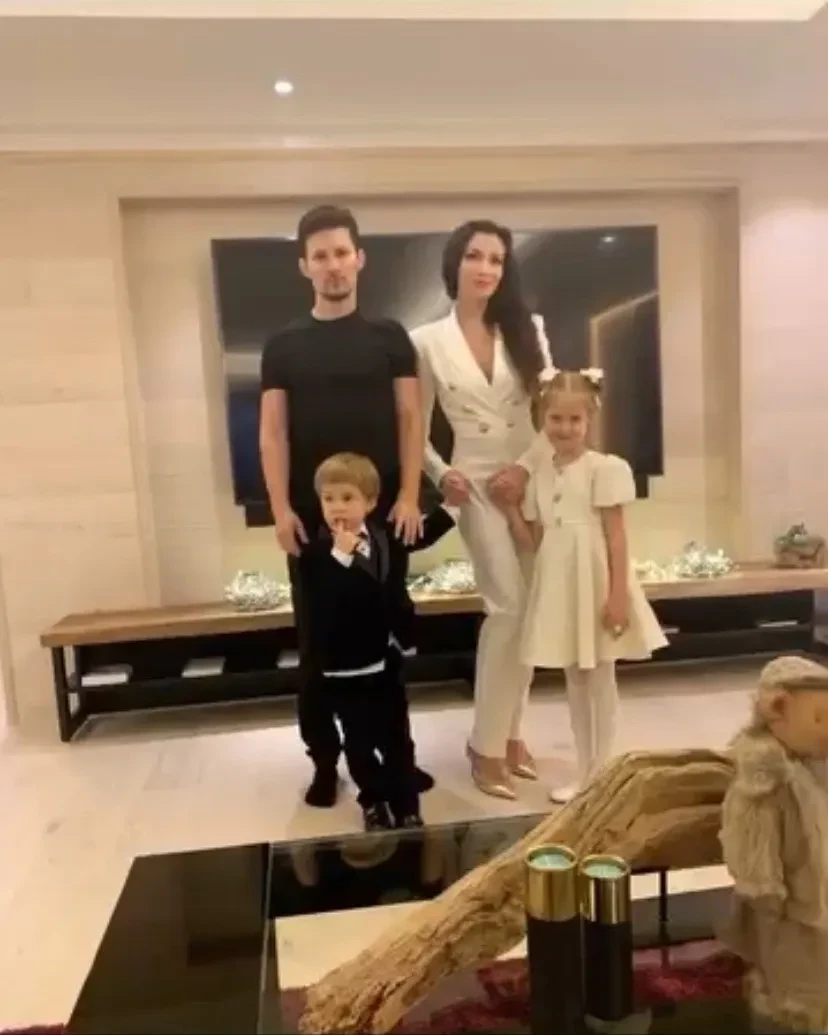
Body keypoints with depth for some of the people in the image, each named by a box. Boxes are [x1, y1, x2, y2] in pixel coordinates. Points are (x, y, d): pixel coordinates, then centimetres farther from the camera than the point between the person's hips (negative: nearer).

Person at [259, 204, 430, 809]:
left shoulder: (389, 338, 6)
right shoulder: (284, 346, 7)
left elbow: (410, 420, 2)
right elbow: (273, 432, 2)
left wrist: (408, 496, -9)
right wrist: (282, 509, -8)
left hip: (381, 510, 0)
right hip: (311, 515, 1)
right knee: (318, 639, 6)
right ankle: (325, 760, 20)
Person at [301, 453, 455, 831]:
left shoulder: (388, 536, 1)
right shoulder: (316, 552, -15)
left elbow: (425, 533, 22)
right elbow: (323, 605, -29)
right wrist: (341, 555, -34)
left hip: (385, 661, 3)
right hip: (343, 669, -3)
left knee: (397, 739, 12)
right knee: (359, 743, 13)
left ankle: (407, 810, 26)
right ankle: (373, 804, 34)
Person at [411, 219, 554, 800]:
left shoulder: (527, 330, 6)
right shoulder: (428, 342, 0)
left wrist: (527, 467, -10)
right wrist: (441, 475, -11)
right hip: (478, 485, -3)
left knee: (529, 611, 5)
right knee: (509, 607, -12)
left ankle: (510, 732, 22)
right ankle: (488, 745, 4)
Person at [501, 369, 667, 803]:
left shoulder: (605, 468, -9)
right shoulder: (540, 472, 8)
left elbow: (616, 536, -12)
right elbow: (533, 540, 9)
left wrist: (619, 594, -17)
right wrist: (509, 506, 0)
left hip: (595, 583, -5)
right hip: (559, 585, 6)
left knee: (600, 680, 7)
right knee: (574, 681, 14)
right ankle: (584, 774, 27)